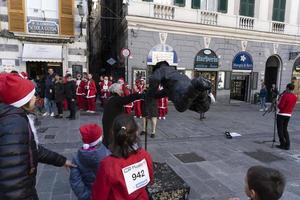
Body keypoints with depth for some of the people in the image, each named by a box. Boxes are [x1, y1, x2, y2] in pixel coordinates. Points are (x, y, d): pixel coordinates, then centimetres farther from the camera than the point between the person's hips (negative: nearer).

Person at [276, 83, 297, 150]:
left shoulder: (285, 95, -17)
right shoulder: (295, 97, 4)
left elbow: (280, 106, -19)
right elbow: (293, 106, 13)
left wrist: (277, 105, 0)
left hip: (281, 114, -7)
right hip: (289, 115, 7)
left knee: (280, 130, 4)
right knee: (285, 129, 16)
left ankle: (282, 144, 6)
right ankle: (287, 145, 11)